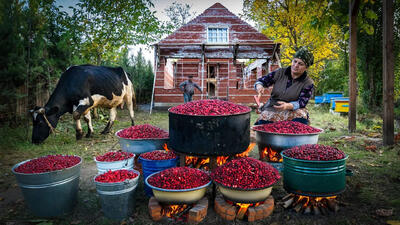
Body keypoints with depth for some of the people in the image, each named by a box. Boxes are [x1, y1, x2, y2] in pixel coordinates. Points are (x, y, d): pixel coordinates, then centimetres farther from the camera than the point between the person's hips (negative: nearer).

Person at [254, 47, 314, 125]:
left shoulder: (308, 83, -1)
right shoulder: (279, 73, 6)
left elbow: (301, 103, -11)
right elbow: (261, 80, 7)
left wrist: (287, 106, -33)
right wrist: (259, 86, -19)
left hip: (293, 111, 0)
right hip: (272, 110, 1)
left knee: (301, 119, -35)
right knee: (263, 122, -30)